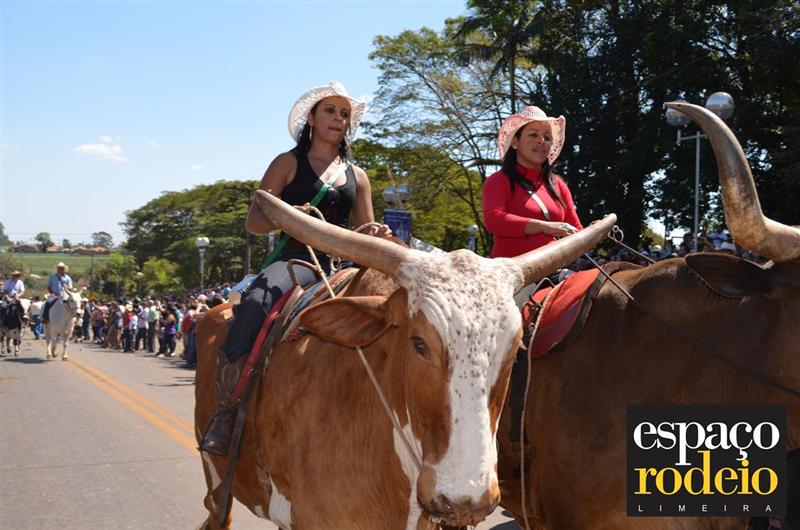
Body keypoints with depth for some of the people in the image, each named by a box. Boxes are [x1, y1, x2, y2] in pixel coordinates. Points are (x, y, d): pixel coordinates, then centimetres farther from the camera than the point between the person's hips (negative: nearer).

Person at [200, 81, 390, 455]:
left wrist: (379, 236, -4)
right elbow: (253, 222, 4)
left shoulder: (357, 176, 23)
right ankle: (224, 413, -32)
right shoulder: (289, 164, 12)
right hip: (296, 259, -4)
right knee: (255, 303, -37)